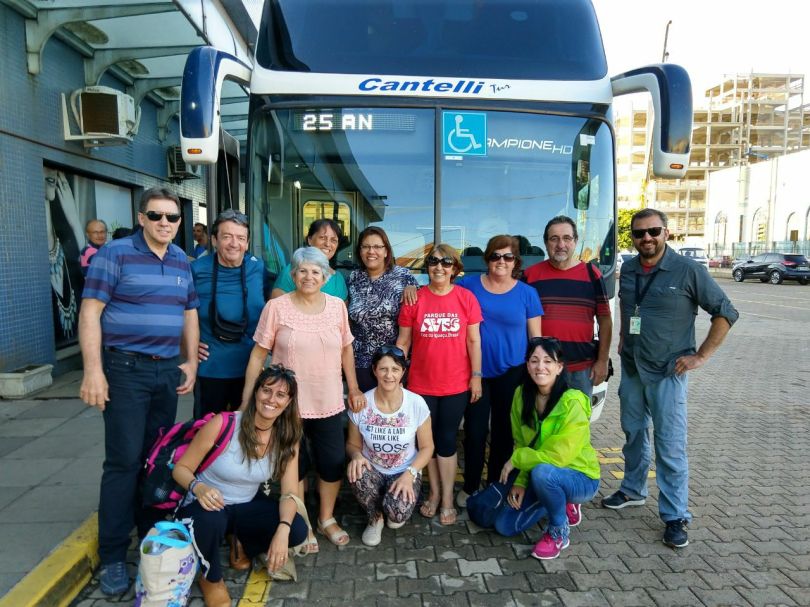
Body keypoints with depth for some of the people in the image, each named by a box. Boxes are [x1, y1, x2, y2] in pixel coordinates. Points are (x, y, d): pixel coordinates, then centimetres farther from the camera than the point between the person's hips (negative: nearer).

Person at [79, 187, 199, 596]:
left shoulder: (182, 262, 11)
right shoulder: (115, 253, -7)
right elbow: (90, 313, -10)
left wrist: (190, 363, 10)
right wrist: (93, 371, -16)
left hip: (168, 371, 5)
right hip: (126, 369, -5)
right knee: (125, 462, -3)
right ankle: (112, 557, 12)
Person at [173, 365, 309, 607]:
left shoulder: (287, 438, -9)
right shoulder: (222, 424, -22)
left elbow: (290, 492, -12)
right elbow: (181, 468, -14)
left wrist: (282, 530, -31)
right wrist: (198, 487, -36)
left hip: (247, 506, 4)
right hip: (208, 506, -3)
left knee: (297, 530, -21)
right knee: (210, 520, -39)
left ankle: (243, 545, 12)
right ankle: (210, 578, -4)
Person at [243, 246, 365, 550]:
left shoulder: (337, 306, 1)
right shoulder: (276, 307, -7)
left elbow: (346, 348, 11)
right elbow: (259, 353, -4)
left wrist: (354, 388, 9)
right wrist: (247, 397, -4)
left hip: (329, 403, 3)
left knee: (334, 463, 11)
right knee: (294, 465, 11)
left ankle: (327, 519, 35)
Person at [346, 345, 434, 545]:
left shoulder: (416, 403, -15)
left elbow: (427, 447, -5)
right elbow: (352, 444, 1)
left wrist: (410, 473, -21)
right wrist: (357, 455, -23)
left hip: (405, 473, -1)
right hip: (373, 470, 1)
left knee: (397, 514, -30)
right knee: (357, 474, -34)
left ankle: (394, 511, 12)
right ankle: (375, 518, 0)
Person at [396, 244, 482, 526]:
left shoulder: (466, 298, -4)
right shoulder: (414, 299, -4)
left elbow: (474, 340, 0)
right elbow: (403, 341, 1)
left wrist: (476, 376, -2)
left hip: (456, 385, -1)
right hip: (421, 384, 1)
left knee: (446, 440, 8)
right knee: (427, 440, 13)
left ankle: (447, 499, 23)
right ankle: (435, 493, 31)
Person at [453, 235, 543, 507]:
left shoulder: (527, 293, 2)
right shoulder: (468, 284, 2)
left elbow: (536, 337, 6)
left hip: (512, 373, 1)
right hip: (475, 371, 0)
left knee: (503, 432, 10)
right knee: (475, 431, 4)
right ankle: (469, 487, 22)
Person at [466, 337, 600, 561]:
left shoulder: (572, 403, -27)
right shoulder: (522, 395, -8)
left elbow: (558, 456, -28)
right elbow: (521, 444, 1)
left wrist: (515, 459, -19)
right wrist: (520, 482, -9)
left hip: (580, 477, -6)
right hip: (537, 474, 6)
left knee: (541, 472, -37)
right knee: (505, 525, -1)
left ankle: (559, 532, -8)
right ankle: (562, 504, 22)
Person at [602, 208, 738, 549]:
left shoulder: (688, 271, -11)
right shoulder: (627, 270, 4)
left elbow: (726, 313, -6)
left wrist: (701, 356, -9)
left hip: (668, 372, -5)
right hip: (631, 368, 5)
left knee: (670, 445, -2)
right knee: (633, 433, 18)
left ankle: (675, 517, 12)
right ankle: (633, 490, 36)